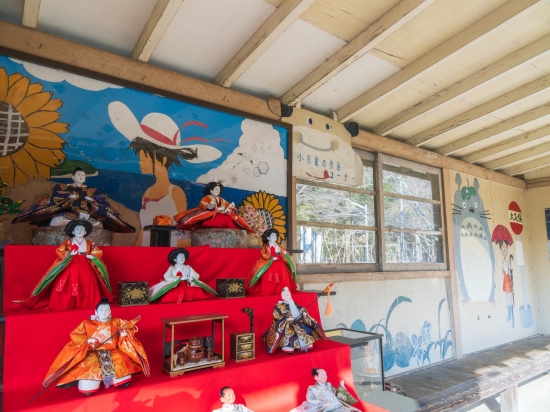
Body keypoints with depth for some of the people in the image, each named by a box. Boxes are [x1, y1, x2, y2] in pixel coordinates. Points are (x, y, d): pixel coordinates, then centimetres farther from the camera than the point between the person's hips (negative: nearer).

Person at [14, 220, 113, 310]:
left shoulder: (89, 243, 10)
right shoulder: (68, 242, 6)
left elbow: (99, 252, 9)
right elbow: (59, 251, 0)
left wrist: (92, 256, -8)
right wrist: (69, 254, -14)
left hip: (84, 267, 1)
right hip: (71, 266, -1)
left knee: (87, 286, -4)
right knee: (67, 286, -11)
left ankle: (88, 303, 5)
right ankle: (64, 304, -3)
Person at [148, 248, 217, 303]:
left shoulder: (188, 268, 14)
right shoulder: (172, 268, 5)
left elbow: (196, 276, 10)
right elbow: (167, 277, -11)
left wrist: (191, 278, -16)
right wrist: (180, 278, -18)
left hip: (186, 286, 3)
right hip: (175, 287, -3)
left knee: (199, 292, -24)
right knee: (169, 295, -38)